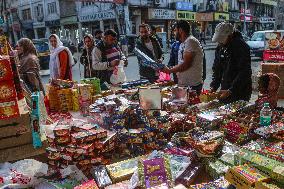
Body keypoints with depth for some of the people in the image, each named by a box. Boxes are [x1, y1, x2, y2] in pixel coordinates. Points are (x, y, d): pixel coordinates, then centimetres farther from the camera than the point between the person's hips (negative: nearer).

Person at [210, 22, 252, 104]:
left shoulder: (241, 47, -14)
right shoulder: (220, 48, 7)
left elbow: (244, 73, -19)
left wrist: (230, 91, -23)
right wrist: (213, 87, 0)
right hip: (225, 91, 7)